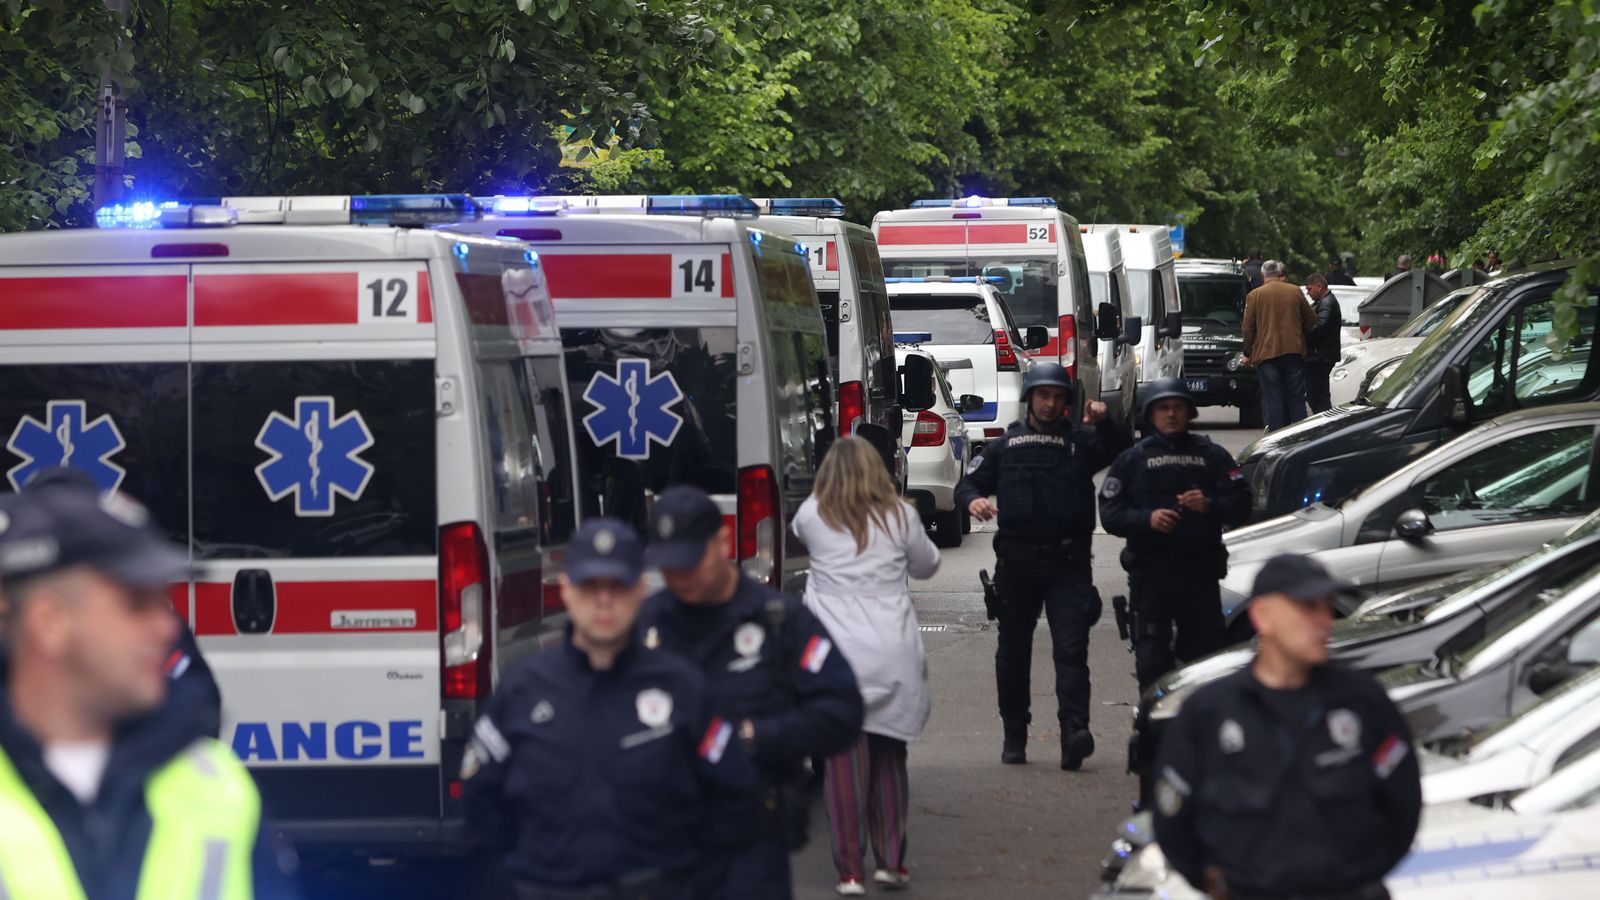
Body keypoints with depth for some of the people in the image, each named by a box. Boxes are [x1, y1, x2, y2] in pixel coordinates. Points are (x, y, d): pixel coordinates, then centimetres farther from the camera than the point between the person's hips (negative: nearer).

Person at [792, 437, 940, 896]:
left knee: (843, 759, 1)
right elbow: (926, 565, 17)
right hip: (892, 652, 1)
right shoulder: (901, 516, 2)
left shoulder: (813, 516, 0)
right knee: (889, 756, 15)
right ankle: (891, 861, 16)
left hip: (834, 652, -1)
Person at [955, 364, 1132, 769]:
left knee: (1071, 648, -14)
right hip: (1017, 563, 2)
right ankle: (1014, 737, 19)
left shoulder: (1080, 442, 11)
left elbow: (1123, 448, -3)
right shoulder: (1006, 446, 15)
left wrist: (1103, 423, -22)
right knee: (1013, 651, 9)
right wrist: (973, 499, -5)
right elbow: (971, 482, 18)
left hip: (1069, 564, -2)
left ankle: (1074, 731, -26)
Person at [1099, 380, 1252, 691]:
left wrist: (1209, 505, -15)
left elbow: (1241, 506, 5)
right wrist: (1147, 519, -16)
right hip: (1150, 571, -1)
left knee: (1207, 652, 2)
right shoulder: (1133, 459, 11)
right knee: (1151, 658, -7)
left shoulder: (1212, 456, 13)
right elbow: (1110, 513, 1)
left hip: (1201, 571, 1)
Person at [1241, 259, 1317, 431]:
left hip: (1267, 352, -2)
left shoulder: (1254, 295, -1)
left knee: (1274, 399, -1)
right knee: (1296, 399, 7)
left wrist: (1248, 353, 9)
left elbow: (1248, 327, -1)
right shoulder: (1294, 292, 5)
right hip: (1294, 351, 2)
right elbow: (1311, 321, 11)